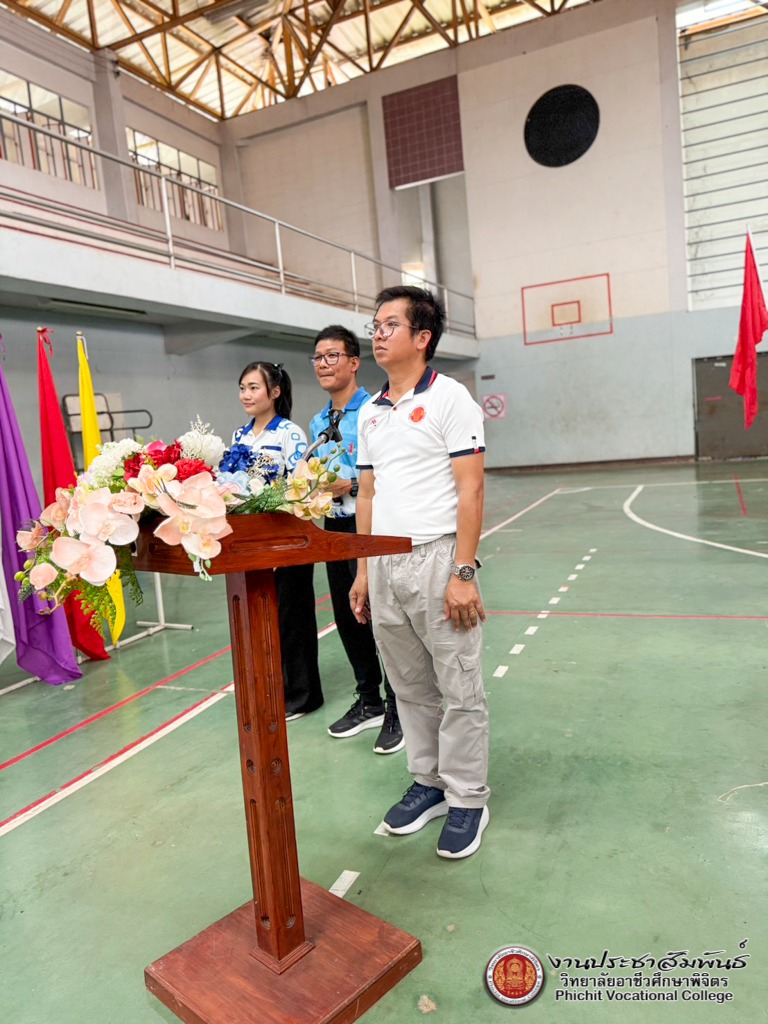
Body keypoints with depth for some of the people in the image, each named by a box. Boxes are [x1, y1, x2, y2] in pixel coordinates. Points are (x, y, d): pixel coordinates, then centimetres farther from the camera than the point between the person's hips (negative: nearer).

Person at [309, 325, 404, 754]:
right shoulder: (318, 422, 14)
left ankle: (397, 711, 16)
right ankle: (369, 701, 32)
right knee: (347, 617, 15)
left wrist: (350, 485, -25)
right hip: (334, 526, 8)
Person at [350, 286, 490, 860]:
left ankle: (467, 799, 20)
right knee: (411, 687, 15)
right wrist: (363, 570, 13)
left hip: (436, 560, -6)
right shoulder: (370, 413, 14)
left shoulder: (449, 399, -5)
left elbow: (470, 490, -11)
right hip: (384, 566, 6)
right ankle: (429, 783, 32)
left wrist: (464, 573, -17)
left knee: (459, 689, 4)